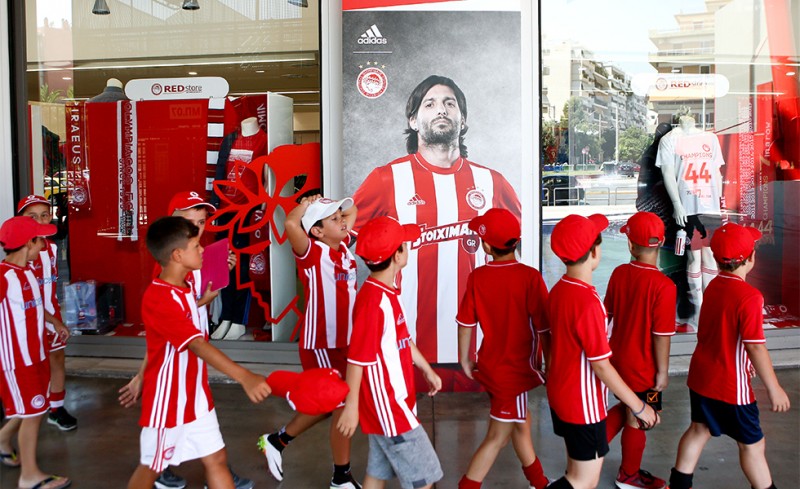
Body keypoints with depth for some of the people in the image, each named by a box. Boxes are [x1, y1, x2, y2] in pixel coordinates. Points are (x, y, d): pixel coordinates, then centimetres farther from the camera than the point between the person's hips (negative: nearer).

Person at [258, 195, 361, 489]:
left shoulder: (343, 245, 5)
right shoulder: (313, 253, -16)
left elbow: (352, 210, 23)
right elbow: (291, 225, -36)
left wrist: (333, 206, 6)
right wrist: (306, 206, -17)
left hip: (344, 341, 8)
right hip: (321, 344, -8)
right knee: (343, 406, 0)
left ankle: (277, 440, 41)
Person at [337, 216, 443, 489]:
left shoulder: (388, 293, 6)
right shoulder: (373, 300, -26)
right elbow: (357, 358, -22)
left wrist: (427, 370, 22)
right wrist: (351, 406, -16)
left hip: (393, 402, 9)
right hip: (387, 406, -9)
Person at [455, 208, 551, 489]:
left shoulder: (477, 277, -9)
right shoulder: (530, 277, -20)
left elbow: (465, 324, -2)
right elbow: (543, 329, -16)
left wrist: (465, 361, 12)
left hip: (490, 366, 6)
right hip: (515, 370, -6)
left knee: (520, 422, 24)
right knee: (498, 438, 7)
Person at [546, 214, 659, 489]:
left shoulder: (558, 290, -1)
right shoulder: (588, 301, -28)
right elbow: (601, 365, -23)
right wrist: (638, 406, -13)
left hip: (560, 394, 9)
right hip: (582, 403, -9)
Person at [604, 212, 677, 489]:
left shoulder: (619, 273, -7)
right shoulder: (663, 286, -24)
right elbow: (661, 336, -20)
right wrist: (662, 372, -8)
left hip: (617, 358, 6)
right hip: (642, 367, -5)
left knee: (626, 407, 28)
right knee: (637, 421, 14)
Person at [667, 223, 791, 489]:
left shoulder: (713, 286, 1)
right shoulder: (750, 297, -23)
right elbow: (755, 347, -23)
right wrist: (774, 389, -14)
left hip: (701, 376, 8)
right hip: (730, 386, -8)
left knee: (699, 430, 21)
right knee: (752, 444, 10)